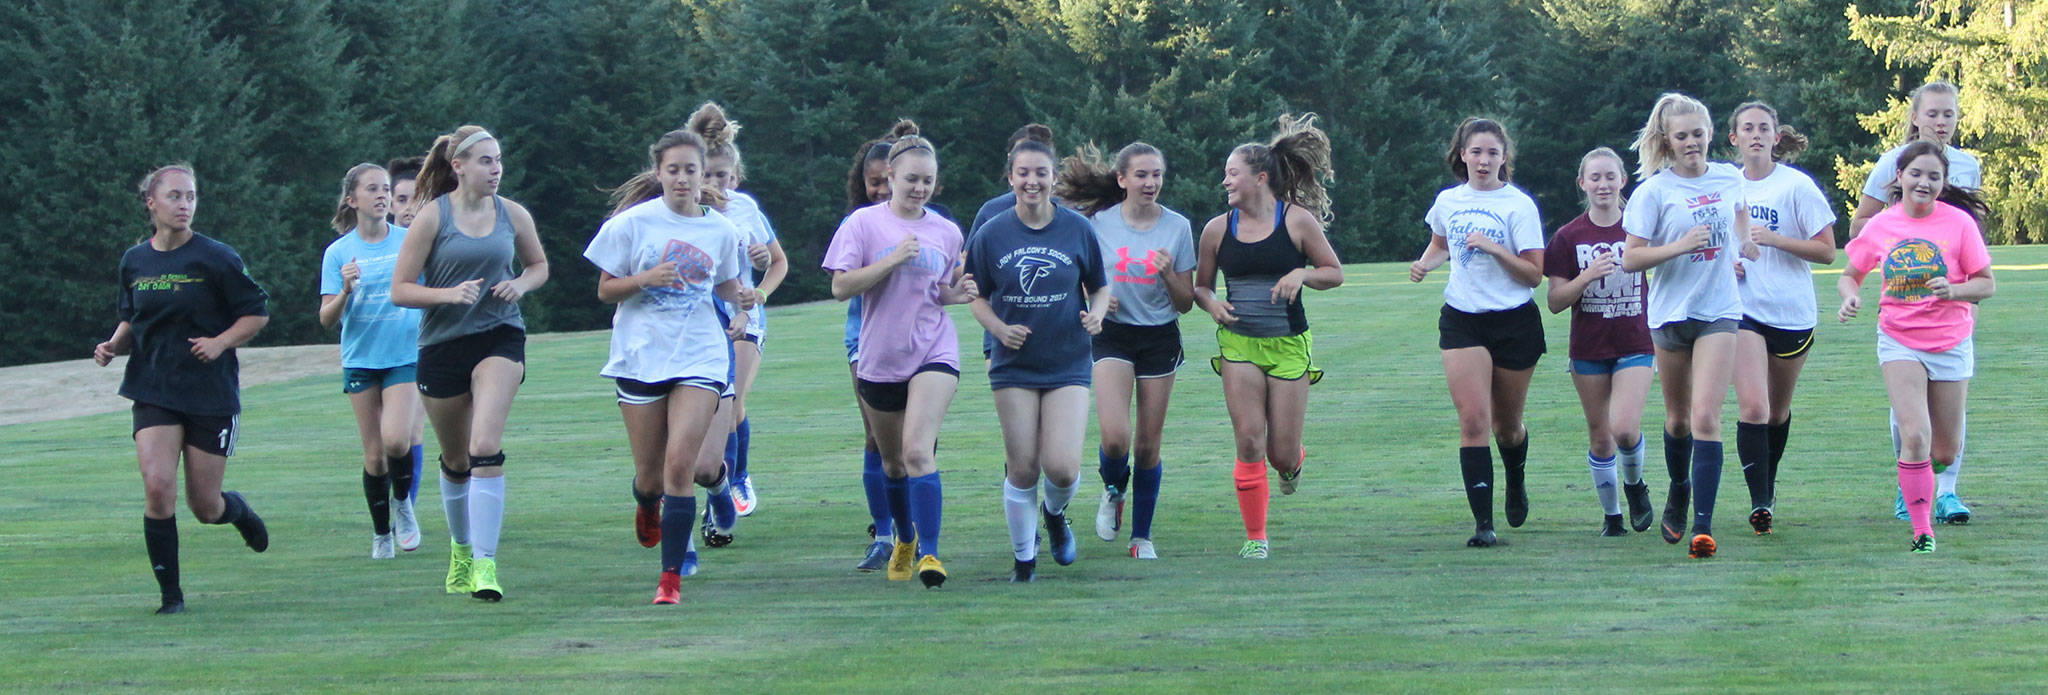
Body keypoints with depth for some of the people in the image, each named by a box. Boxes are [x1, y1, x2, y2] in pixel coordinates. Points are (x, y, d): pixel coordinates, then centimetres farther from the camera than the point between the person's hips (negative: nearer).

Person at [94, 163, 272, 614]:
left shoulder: (215, 258, -7)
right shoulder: (134, 262, 5)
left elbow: (257, 313, -1)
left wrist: (221, 342, -16)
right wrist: (113, 347, -1)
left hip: (211, 394, -2)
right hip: (154, 391, 2)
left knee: (204, 507, 3)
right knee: (158, 488, -16)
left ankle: (240, 512, 41)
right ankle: (170, 594, -3)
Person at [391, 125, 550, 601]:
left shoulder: (513, 215, 3)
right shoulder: (433, 216, -5)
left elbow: (539, 265, 21)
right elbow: (400, 290, -5)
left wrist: (520, 284, -1)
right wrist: (449, 294, -21)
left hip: (500, 338, 0)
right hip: (442, 345, 0)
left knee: (486, 447, -20)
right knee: (455, 461, 12)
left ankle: (485, 563, -22)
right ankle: (461, 548, 38)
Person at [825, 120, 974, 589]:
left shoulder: (946, 232, 7)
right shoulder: (864, 223, -2)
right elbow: (840, 286, -8)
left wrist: (955, 294, -4)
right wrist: (892, 260, -18)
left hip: (934, 352, -1)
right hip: (879, 357, 1)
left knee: (918, 451, -19)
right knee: (892, 461, 14)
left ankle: (928, 552, -21)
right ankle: (904, 539, 38)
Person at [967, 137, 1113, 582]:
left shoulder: (1078, 229, -1)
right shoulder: (992, 235, -1)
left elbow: (1100, 286, 9)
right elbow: (977, 297, 7)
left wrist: (1096, 313, -12)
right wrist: (998, 328, -12)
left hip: (1068, 364, -1)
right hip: (1014, 366, 1)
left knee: (1062, 467, -12)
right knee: (1022, 468, -1)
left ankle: (1055, 513, 24)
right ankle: (1023, 559, 18)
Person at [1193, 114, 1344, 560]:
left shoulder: (1298, 220, -4)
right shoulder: (1217, 229, 2)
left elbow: (1335, 273, 4)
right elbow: (1200, 286, 14)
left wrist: (1302, 275, -16)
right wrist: (1211, 304, -8)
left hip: (1290, 345, -1)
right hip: (1238, 344, 2)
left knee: (1282, 452, 0)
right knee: (1249, 442, -8)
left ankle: (1294, 463, 39)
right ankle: (1256, 538, 5)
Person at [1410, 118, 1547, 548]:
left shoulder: (1519, 205, -7)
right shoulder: (1448, 201, 5)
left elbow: (1535, 274, -10)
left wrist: (1493, 247, -22)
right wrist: (1425, 264, 5)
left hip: (1514, 322, -2)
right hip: (1462, 321, 2)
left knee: (1507, 424, 12)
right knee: (1473, 421, -13)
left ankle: (1516, 483, 46)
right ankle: (1483, 523, -15)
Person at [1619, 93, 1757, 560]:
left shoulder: (1729, 179, 4)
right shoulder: (1654, 190, -6)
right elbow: (1630, 259, -10)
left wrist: (1745, 242, 15)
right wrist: (1680, 245, -21)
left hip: (1719, 311, 0)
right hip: (1670, 312, 0)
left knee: (1705, 417, -14)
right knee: (1678, 418, 14)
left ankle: (1703, 524, -17)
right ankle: (1679, 492, 42)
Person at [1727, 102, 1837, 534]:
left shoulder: (1796, 186, -7)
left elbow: (1826, 251, -9)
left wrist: (1774, 239, -20)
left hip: (1792, 312, -1)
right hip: (1744, 310, 1)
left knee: (1778, 410, 14)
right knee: (1752, 407, -15)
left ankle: (1768, 485, 36)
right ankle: (1759, 502, -15)